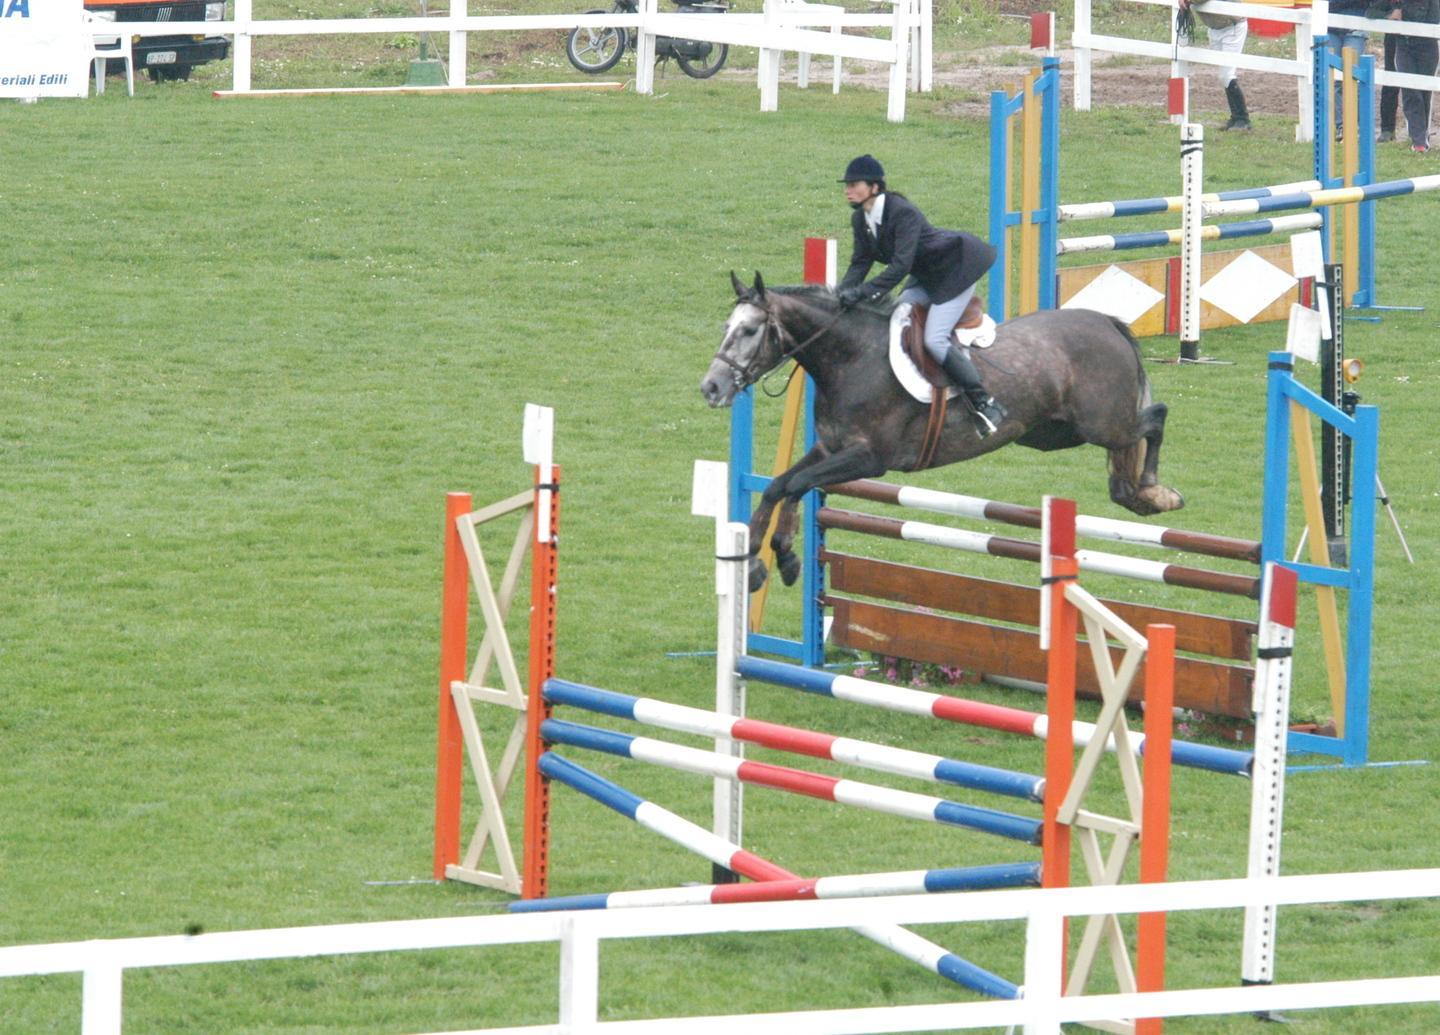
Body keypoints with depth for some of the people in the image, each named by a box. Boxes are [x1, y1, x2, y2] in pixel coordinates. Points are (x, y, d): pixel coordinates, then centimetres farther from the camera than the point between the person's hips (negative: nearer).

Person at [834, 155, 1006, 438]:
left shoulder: (903, 213, -30)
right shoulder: (860, 219, -2)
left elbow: (900, 266, -36)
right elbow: (860, 262, -1)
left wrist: (863, 292, -41)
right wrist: (843, 292, -19)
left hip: (955, 271, -10)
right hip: (926, 279, 10)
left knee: (934, 339, -18)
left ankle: (986, 405, -12)